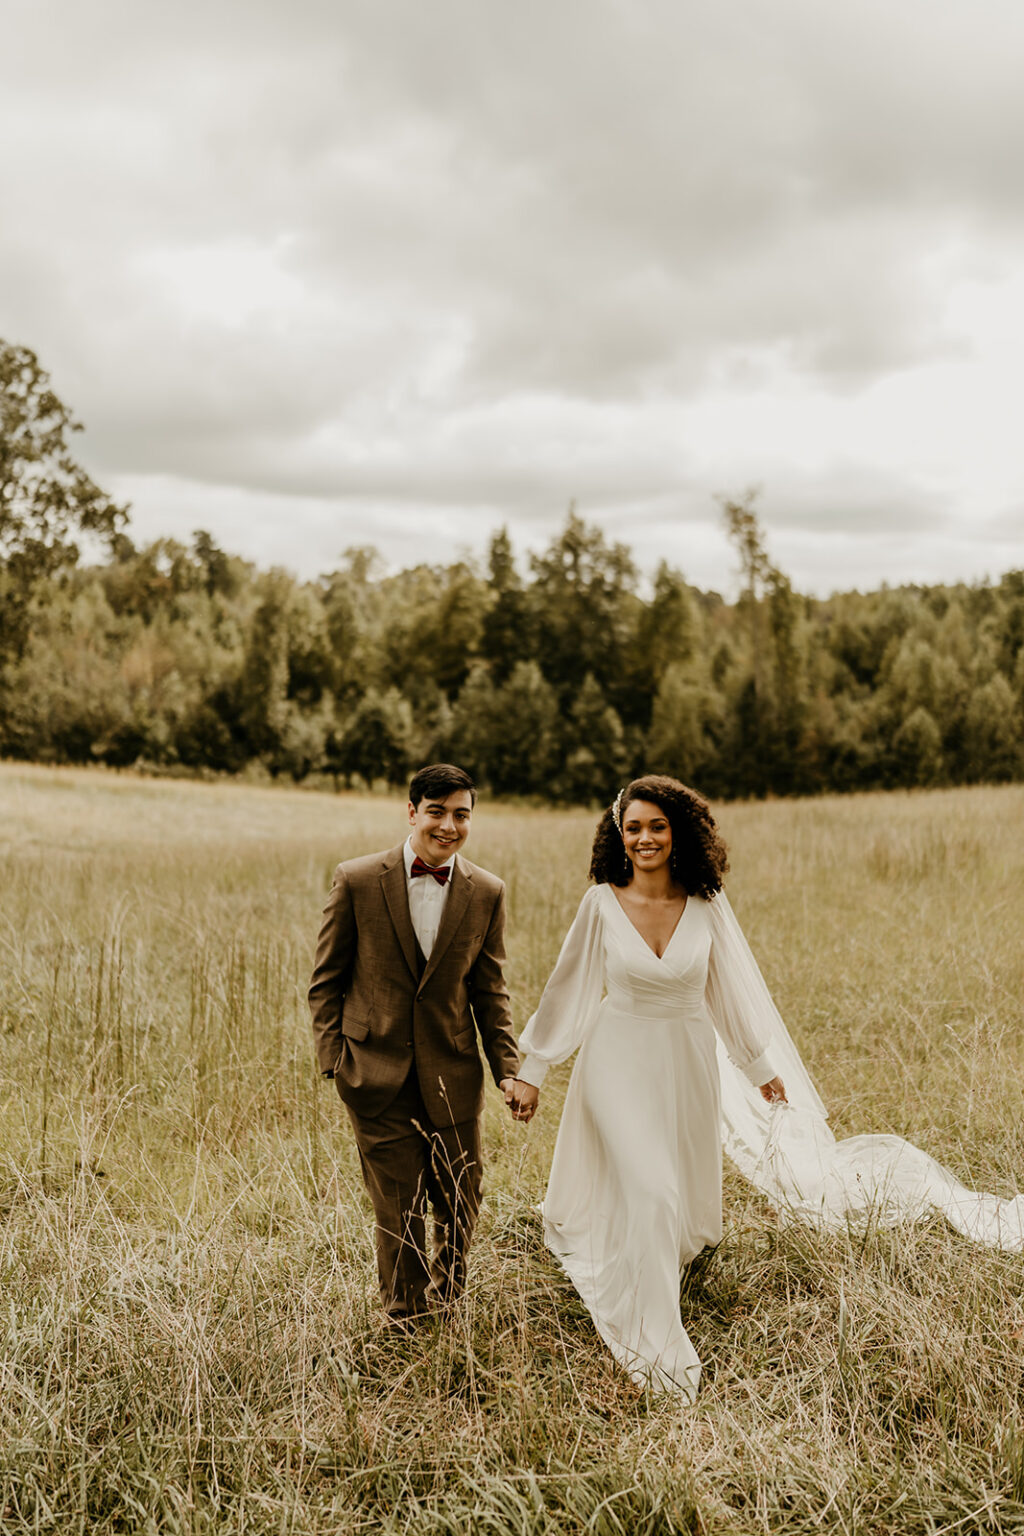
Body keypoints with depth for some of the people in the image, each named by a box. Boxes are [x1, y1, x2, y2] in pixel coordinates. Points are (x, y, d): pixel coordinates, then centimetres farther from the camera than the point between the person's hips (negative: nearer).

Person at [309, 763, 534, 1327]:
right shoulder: (357, 880, -6)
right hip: (377, 1078, -2)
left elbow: (489, 991, 7)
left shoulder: (486, 893, 1)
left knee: (460, 1213, 12)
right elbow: (325, 980, 0)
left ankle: (443, 1293, 42)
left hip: (452, 1077, 2)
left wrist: (508, 1069, 0)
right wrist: (333, 1059, -7)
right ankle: (405, 1322, 28)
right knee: (398, 1215, 6)